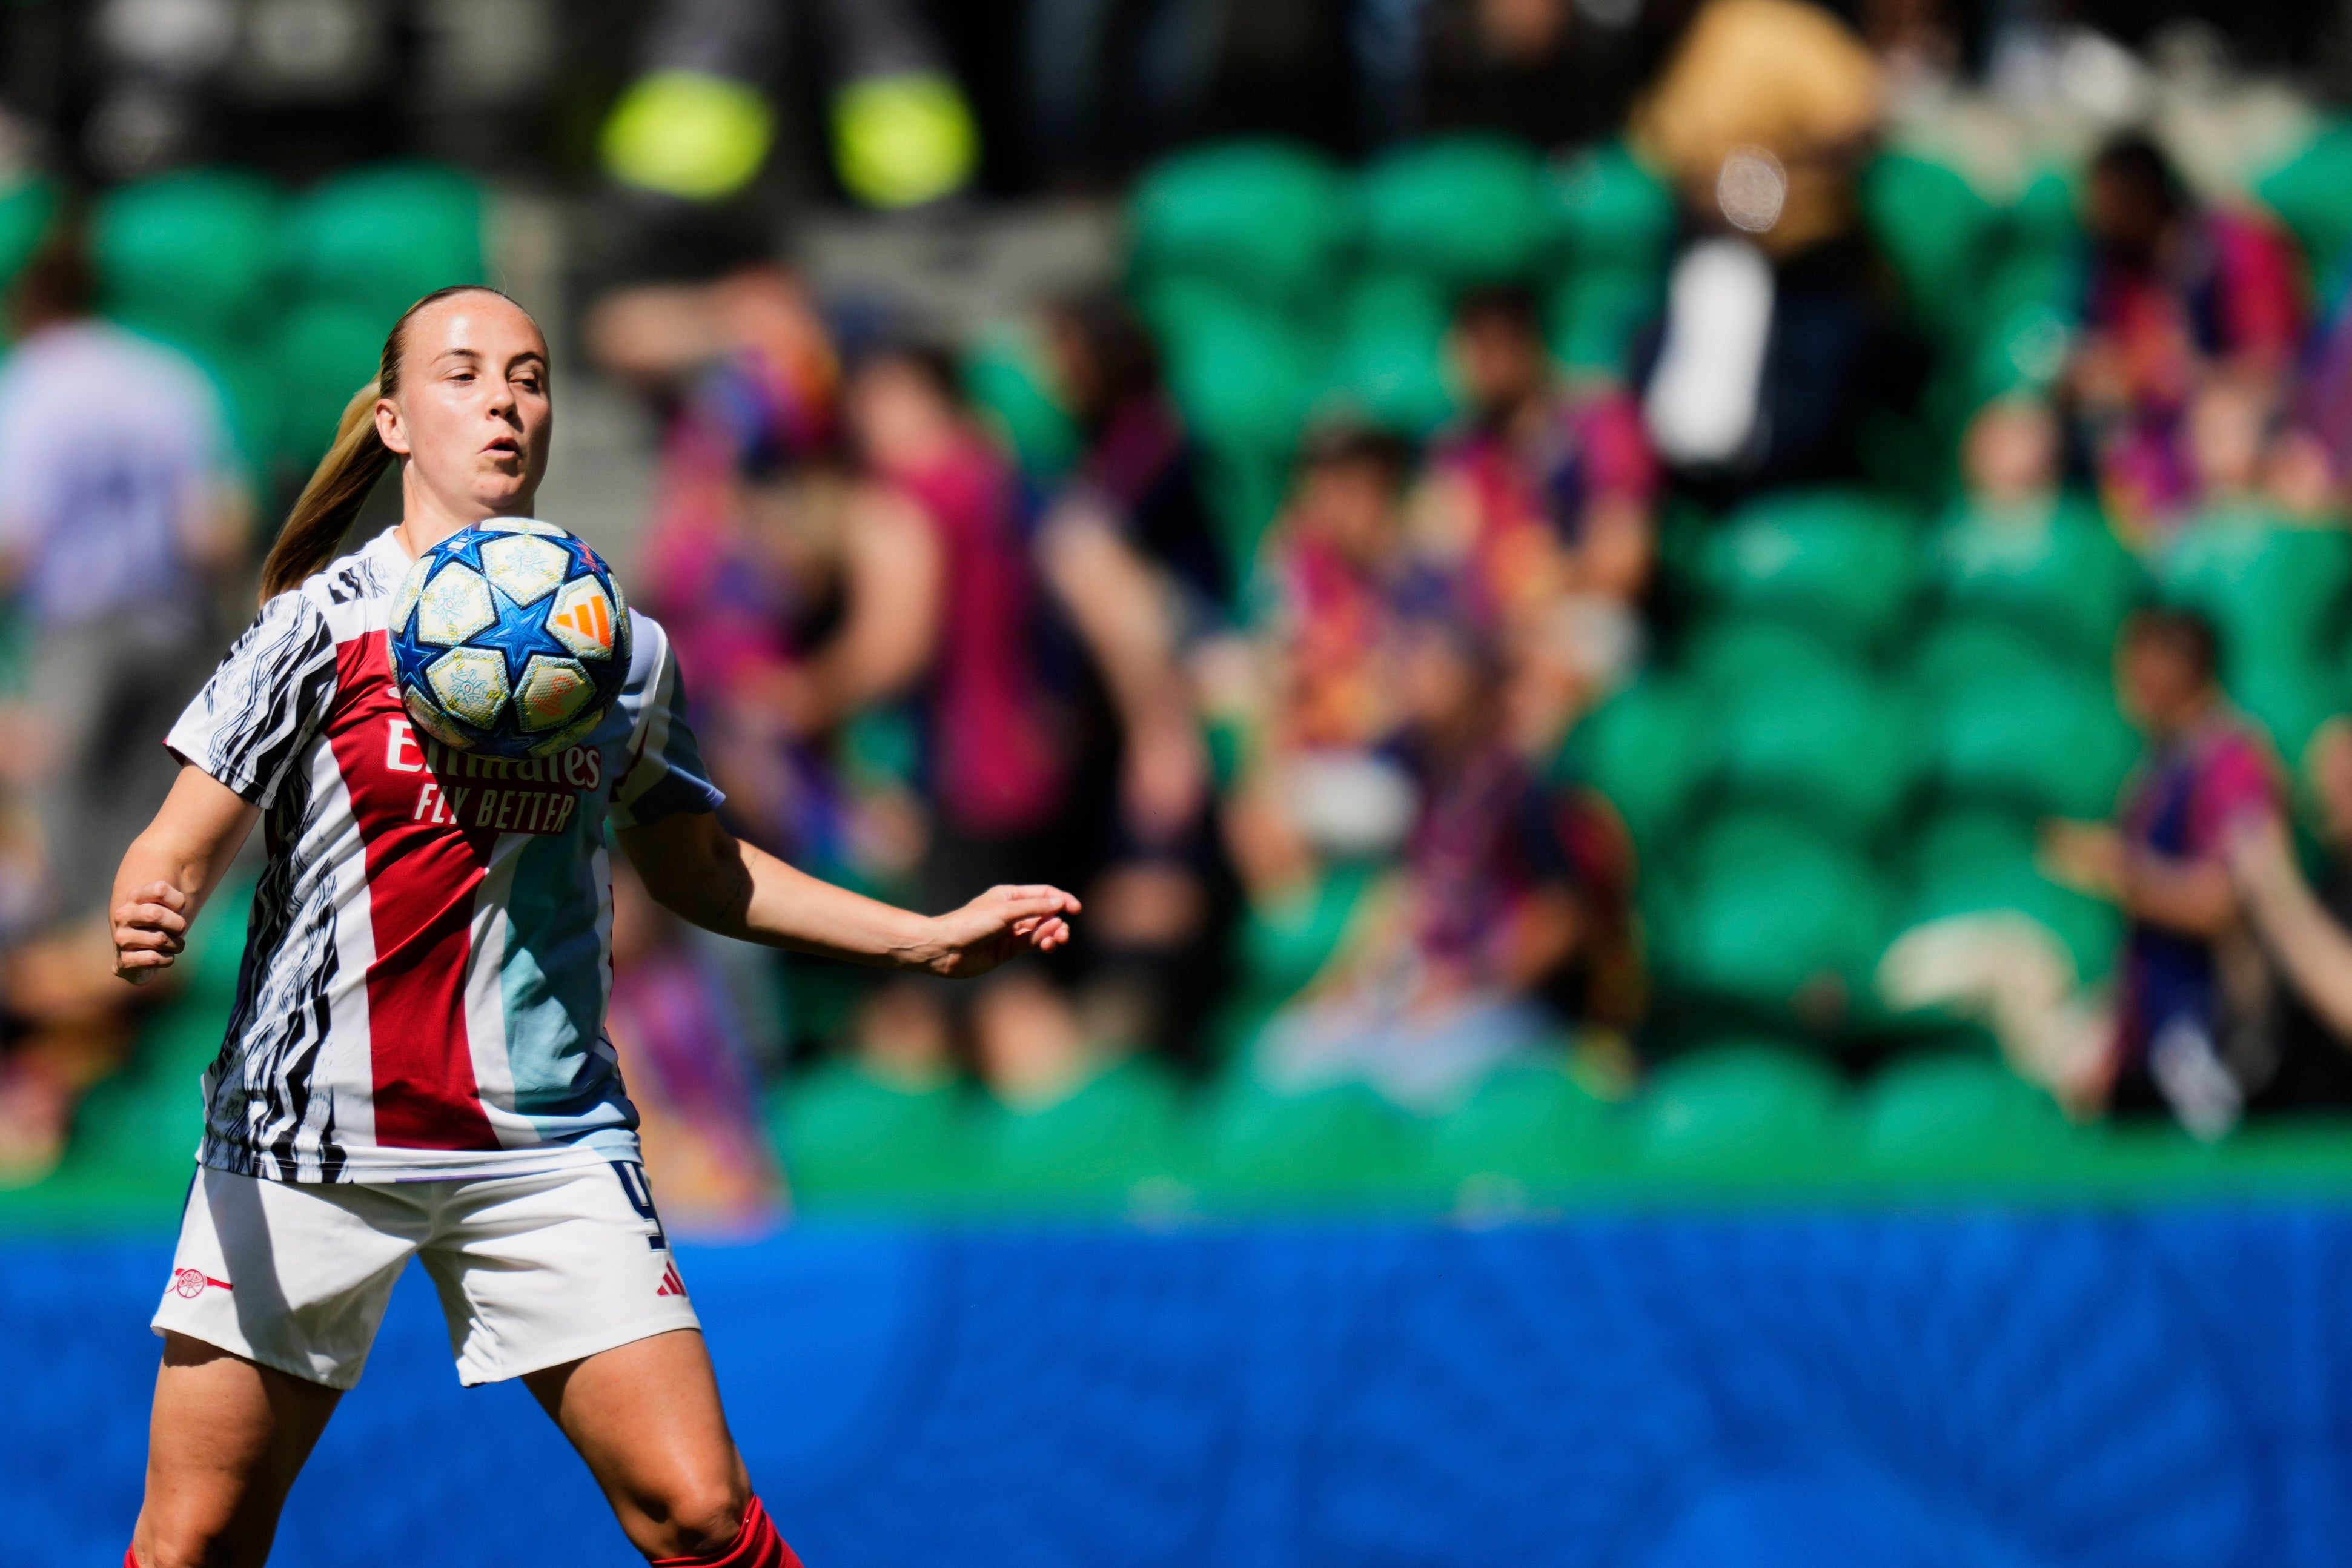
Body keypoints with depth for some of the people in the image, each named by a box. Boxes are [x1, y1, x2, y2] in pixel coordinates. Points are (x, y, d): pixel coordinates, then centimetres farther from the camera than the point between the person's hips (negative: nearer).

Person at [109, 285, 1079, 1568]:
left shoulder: (621, 647, 6)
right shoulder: (326, 621, -4)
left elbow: (695, 869, 21)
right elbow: (180, 848, -6)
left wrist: (928, 938, 16)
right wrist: (146, 929, -30)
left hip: (548, 1147, 2)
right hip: (312, 1136, -2)